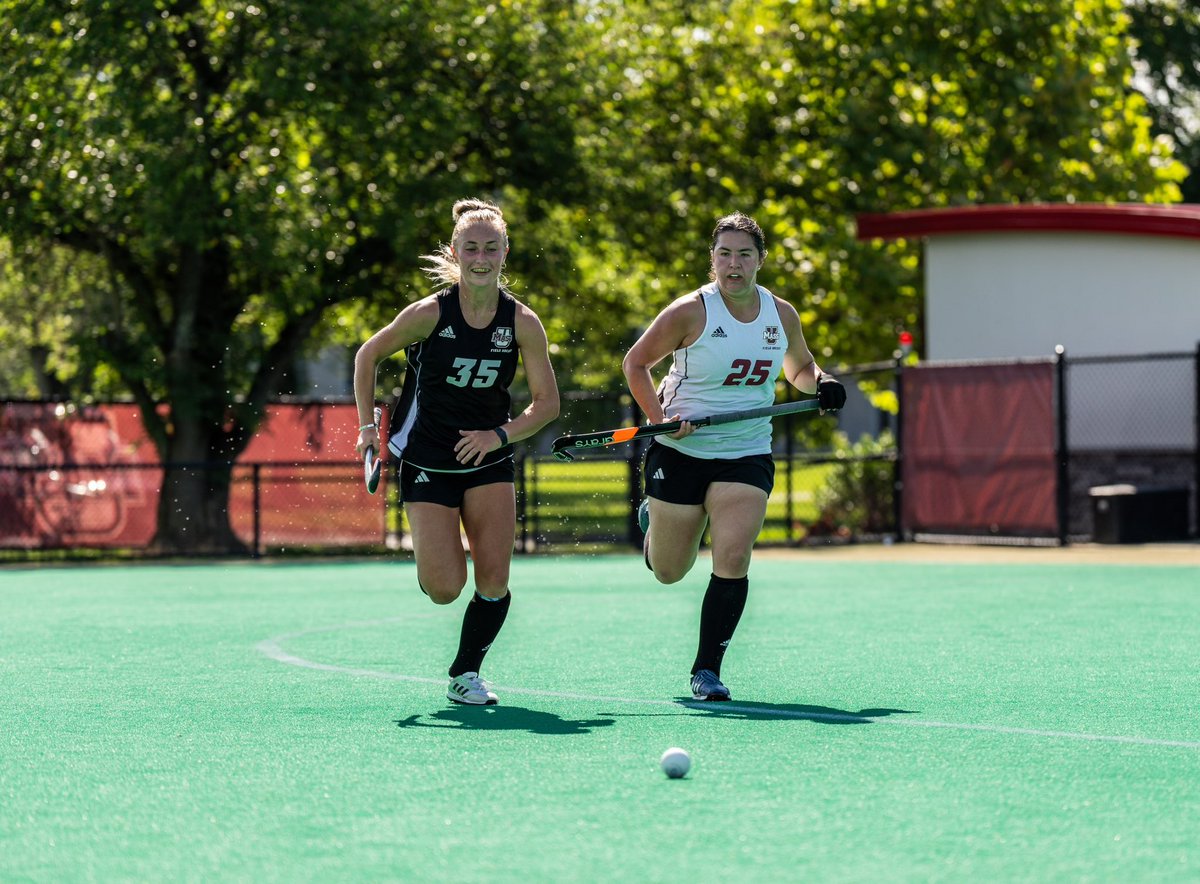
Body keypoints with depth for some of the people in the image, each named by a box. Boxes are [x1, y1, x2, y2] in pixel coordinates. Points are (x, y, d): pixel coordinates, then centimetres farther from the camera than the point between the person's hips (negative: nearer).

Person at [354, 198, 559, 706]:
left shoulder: (522, 323, -10)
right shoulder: (429, 314, -15)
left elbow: (547, 402, -2)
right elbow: (368, 356, 1)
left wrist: (500, 435, -17)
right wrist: (368, 426, -2)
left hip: (489, 461, 2)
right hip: (427, 463, -2)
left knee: (494, 581, -10)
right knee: (445, 589, -8)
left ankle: (466, 673, 12)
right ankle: (429, 562, 29)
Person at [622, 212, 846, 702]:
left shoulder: (781, 314, 2)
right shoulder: (690, 311, -10)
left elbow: (800, 367, 21)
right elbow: (635, 363, -1)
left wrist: (820, 384, -2)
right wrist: (659, 416, -15)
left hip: (746, 454, 2)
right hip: (681, 453, -2)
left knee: (733, 559, -18)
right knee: (668, 572, 8)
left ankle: (707, 670, -7)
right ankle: (652, 517, 45)